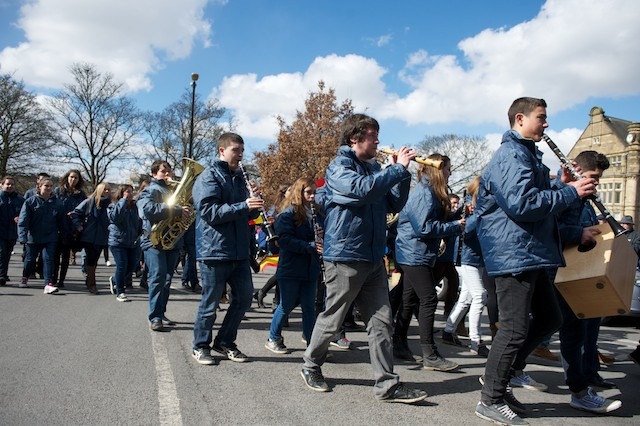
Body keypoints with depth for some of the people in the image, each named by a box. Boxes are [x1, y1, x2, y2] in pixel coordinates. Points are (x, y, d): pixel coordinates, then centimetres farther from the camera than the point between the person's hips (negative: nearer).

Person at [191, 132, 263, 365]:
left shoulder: (240, 177, 16)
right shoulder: (209, 177, -7)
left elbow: (249, 214, 18)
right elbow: (209, 212, -20)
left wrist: (254, 202, -4)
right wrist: (243, 206, -25)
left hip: (239, 250, 7)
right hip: (215, 250, -7)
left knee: (244, 297, 10)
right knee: (211, 301, 3)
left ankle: (225, 342, 25)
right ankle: (200, 346, 21)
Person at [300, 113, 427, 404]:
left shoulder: (374, 167, 14)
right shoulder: (339, 167, -8)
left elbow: (395, 204, 11)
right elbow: (362, 189, -27)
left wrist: (402, 172, -1)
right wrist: (398, 168, -20)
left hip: (374, 258, 7)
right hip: (345, 257, -7)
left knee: (381, 321, 3)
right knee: (331, 319, 7)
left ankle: (387, 385, 9)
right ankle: (311, 366, 28)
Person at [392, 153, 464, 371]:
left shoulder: (430, 192, 16)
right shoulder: (423, 192, -15)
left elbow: (436, 222, 15)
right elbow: (424, 227, -23)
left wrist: (458, 219, 1)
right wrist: (456, 226, -15)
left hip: (414, 255, 10)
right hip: (415, 254, -10)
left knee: (410, 300, 15)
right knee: (429, 300, -10)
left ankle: (399, 344, 25)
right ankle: (430, 356, -6)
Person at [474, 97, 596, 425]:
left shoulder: (527, 154, 21)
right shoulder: (511, 155, -13)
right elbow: (521, 204, -26)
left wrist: (564, 187, 7)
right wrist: (570, 192, -17)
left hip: (529, 252, 11)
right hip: (514, 253, -11)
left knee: (549, 319, 16)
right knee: (515, 327, -5)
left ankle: (498, 376, 24)